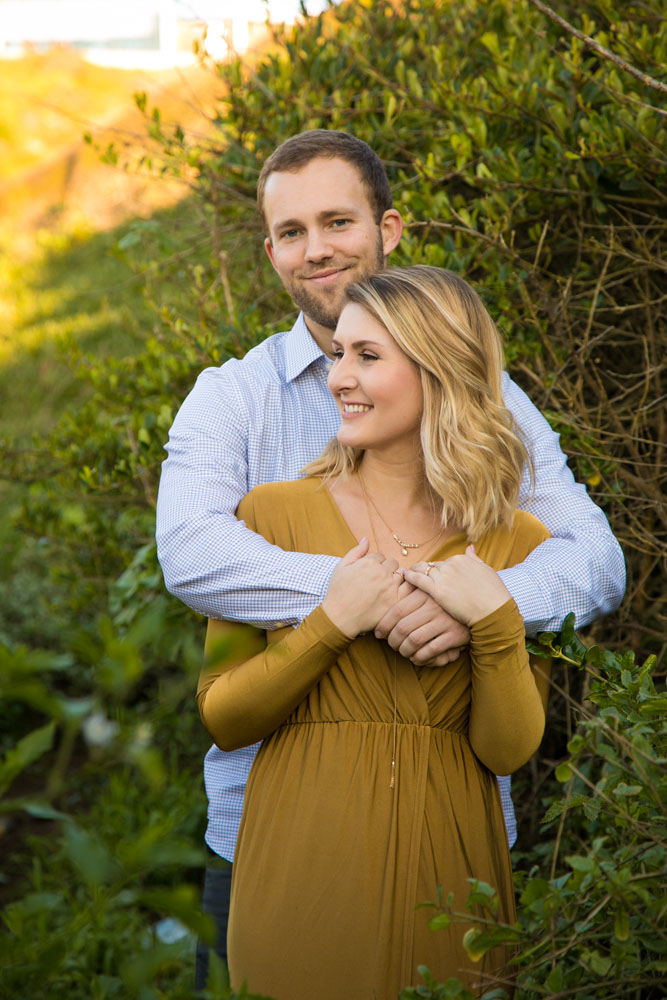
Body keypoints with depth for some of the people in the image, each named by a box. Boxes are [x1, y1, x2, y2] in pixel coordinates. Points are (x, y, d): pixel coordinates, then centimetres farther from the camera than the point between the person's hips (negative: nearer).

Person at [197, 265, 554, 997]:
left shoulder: (516, 543, 2)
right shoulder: (275, 512, -2)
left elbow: (509, 751, -2)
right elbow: (222, 718, -4)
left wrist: (497, 625, -16)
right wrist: (332, 624, -16)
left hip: (445, 876, 1)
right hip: (303, 876, -1)